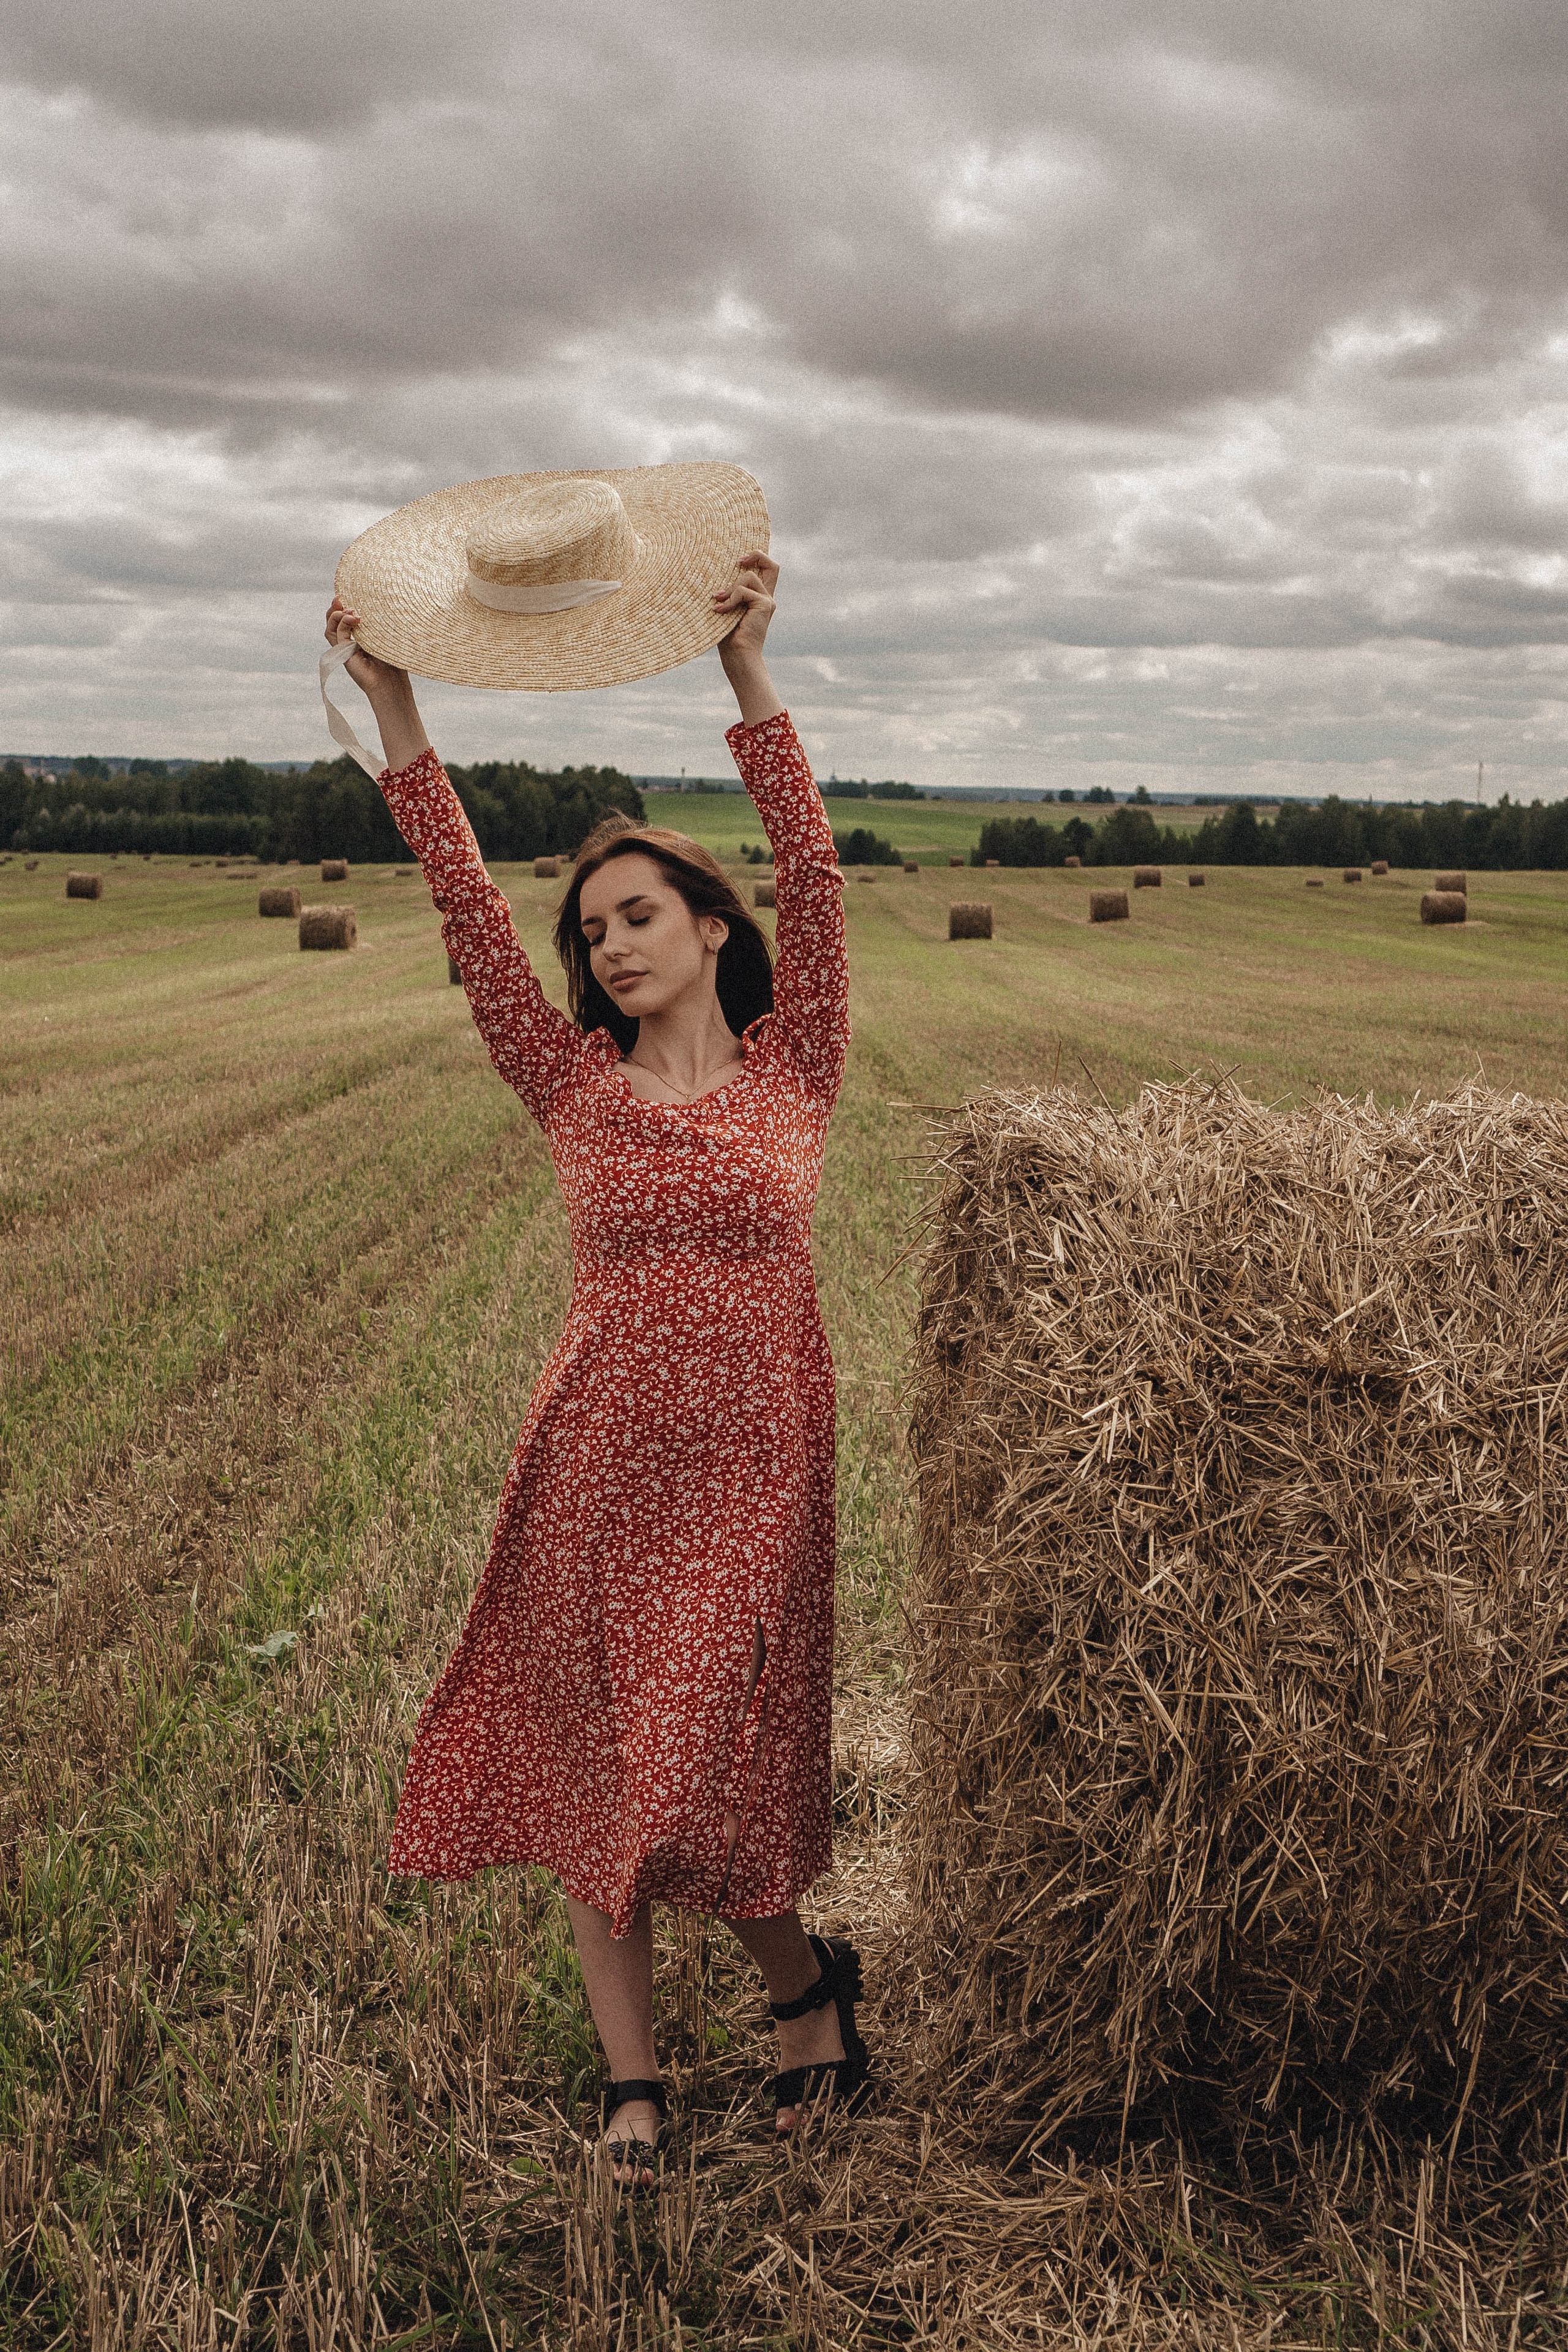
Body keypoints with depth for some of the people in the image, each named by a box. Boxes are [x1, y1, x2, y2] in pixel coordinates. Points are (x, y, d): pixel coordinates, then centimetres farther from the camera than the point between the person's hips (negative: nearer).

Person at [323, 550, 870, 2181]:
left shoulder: (794, 1065, 0)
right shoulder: (572, 1082, 3)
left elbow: (812, 877, -9)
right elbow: (470, 912, -3)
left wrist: (749, 677, -15)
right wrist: (397, 719, -9)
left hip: (755, 1464, -2)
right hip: (597, 1464, 2)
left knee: (708, 1780, 1)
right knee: (594, 1775, 7)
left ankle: (806, 1980, 31)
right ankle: (632, 2083, 23)